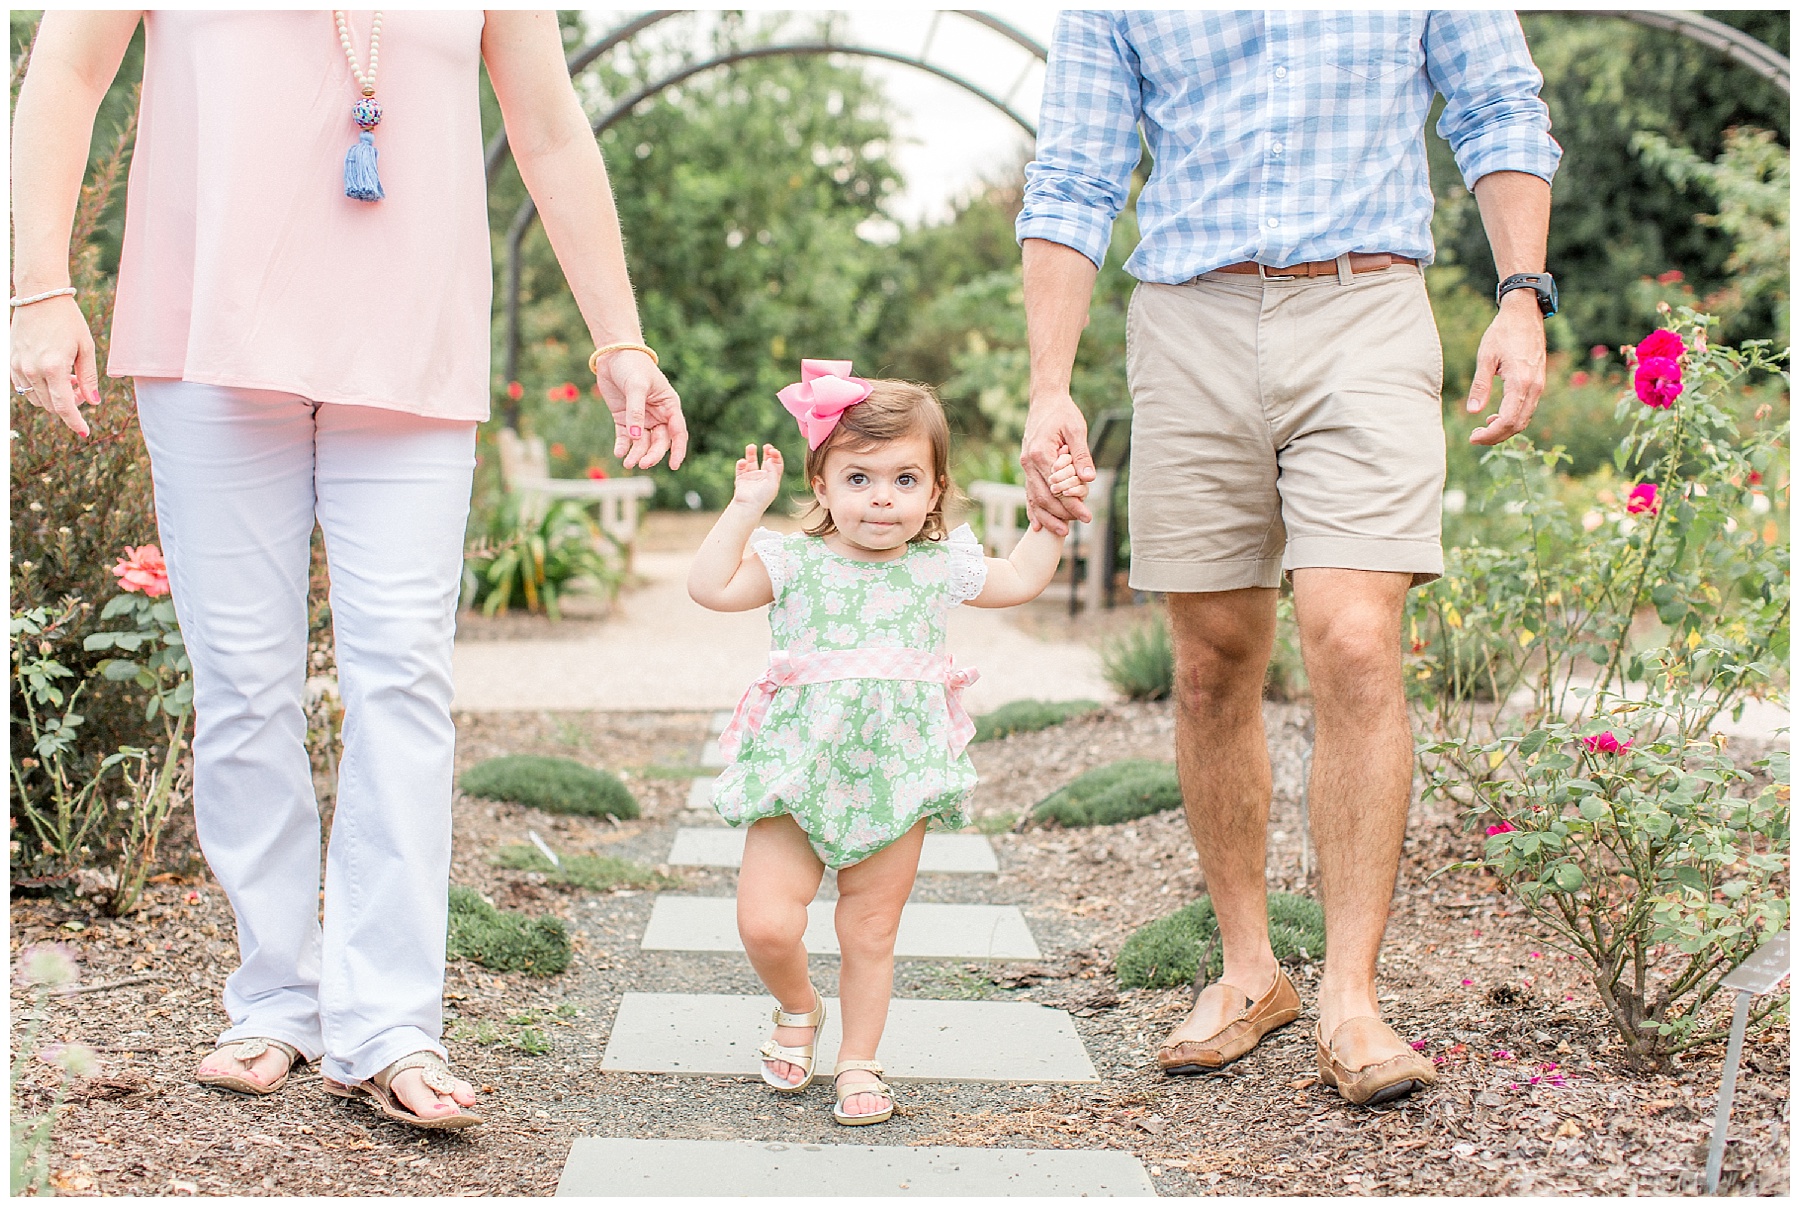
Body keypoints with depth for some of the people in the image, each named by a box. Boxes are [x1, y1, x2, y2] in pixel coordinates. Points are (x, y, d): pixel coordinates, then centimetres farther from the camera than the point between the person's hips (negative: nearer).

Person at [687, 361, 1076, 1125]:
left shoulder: (939, 569, 7)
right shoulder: (794, 565, -1)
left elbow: (1020, 580, 22)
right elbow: (710, 587, -12)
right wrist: (746, 508, -12)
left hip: (895, 778, 2)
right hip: (799, 773, -2)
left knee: (871, 933, 8)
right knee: (765, 923, -11)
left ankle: (859, 1063, 25)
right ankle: (797, 1009, 21)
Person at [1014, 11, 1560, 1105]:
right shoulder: (1110, 10, 10)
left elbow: (1500, 111, 11)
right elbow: (1070, 186, 8)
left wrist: (1523, 297, -2)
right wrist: (1050, 389, -3)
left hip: (1364, 319, -2)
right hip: (1191, 323, 2)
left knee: (1356, 645, -16)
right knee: (1214, 666, 4)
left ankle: (1352, 1003, -9)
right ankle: (1251, 975, 18)